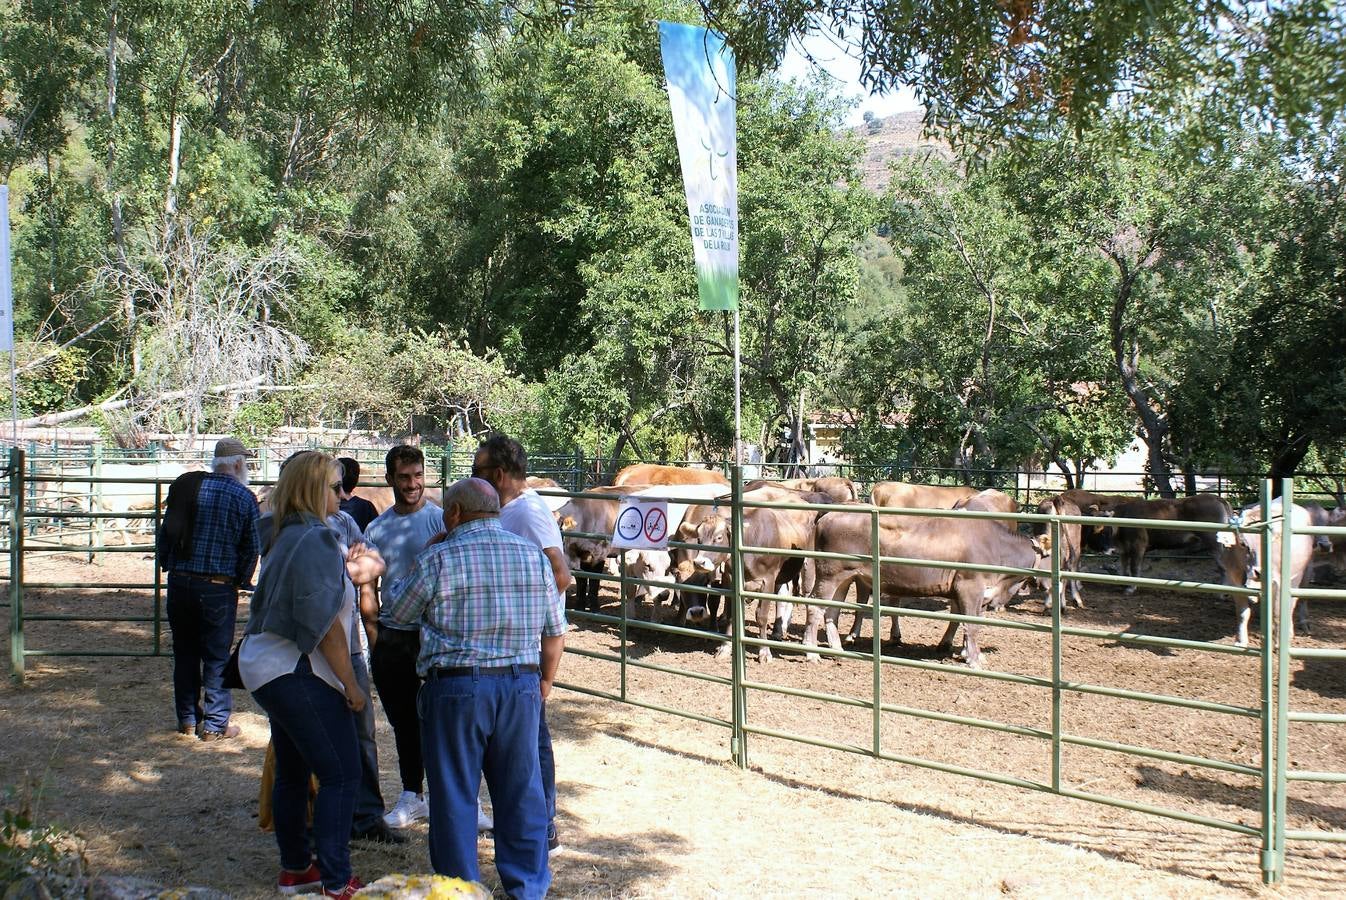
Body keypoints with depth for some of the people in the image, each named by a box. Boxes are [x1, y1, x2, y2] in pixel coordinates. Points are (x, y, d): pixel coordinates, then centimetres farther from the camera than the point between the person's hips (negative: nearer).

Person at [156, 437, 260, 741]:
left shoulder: (187, 486, 4)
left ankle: (187, 718, 24)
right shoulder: (244, 498, -5)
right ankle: (215, 724, 9)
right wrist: (243, 581, 13)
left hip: (180, 583, 4)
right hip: (218, 587, -4)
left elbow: (164, 533, 6)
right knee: (217, 657, 5)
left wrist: (167, 566, 18)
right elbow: (251, 548, -2)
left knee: (184, 653, 15)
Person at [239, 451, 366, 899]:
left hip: (265, 667, 10)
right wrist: (351, 684, -14)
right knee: (340, 774, -5)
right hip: (298, 674, -10)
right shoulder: (317, 539, -17)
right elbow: (325, 623, -19)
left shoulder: (284, 537, 12)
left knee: (292, 772, 17)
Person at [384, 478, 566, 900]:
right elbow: (555, 632, 9)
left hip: (456, 687, -4)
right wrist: (545, 680, 22)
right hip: (521, 687, 4)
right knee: (521, 790, 13)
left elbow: (399, 613, 5)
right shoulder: (534, 556, 5)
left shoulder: (439, 559, -8)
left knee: (454, 795, 8)